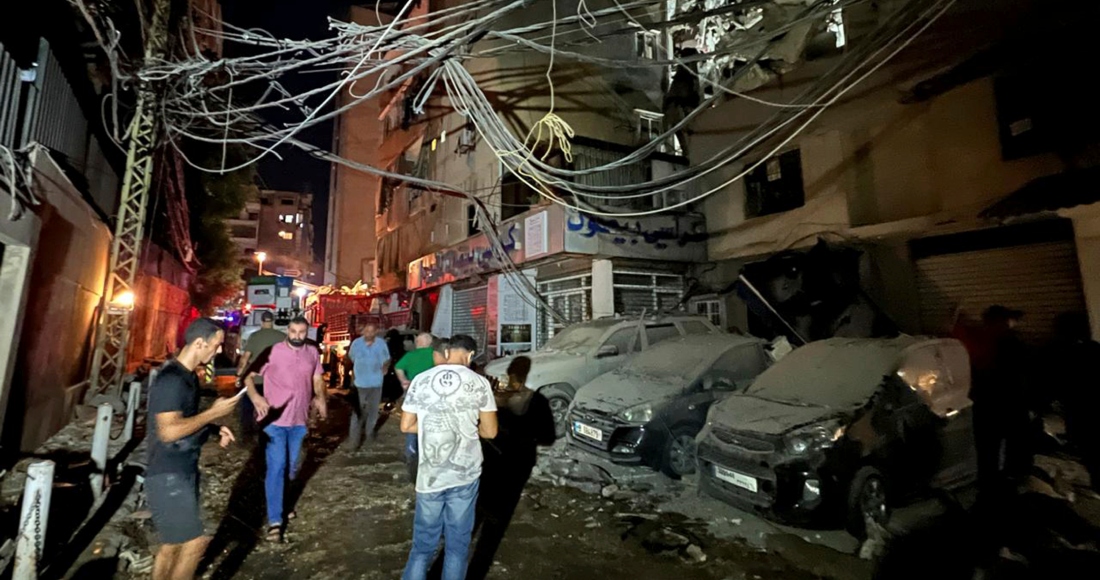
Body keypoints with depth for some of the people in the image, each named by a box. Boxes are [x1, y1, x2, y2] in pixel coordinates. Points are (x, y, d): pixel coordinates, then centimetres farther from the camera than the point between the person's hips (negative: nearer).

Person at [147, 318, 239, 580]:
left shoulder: (188, 376, 8)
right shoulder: (171, 379, -22)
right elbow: (169, 431, -28)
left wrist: (214, 429, 4)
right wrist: (214, 412, -20)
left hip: (185, 473, 9)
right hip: (168, 477, -9)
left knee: (173, 544, 18)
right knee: (194, 542, -5)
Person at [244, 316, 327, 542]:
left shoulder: (312, 353, 3)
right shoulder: (273, 351, -10)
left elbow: (317, 379, 11)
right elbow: (249, 376, -9)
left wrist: (321, 398, -6)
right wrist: (255, 396, -27)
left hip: (299, 420, 5)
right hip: (275, 419, -4)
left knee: (292, 466, 18)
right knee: (276, 467, -5)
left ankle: (282, 502, 40)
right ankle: (275, 520, 3)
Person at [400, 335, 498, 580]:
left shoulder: (421, 380, -4)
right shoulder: (479, 383, -8)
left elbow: (406, 426, 2)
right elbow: (490, 431, -3)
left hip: (430, 475, 1)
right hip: (466, 473, -1)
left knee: (423, 545, 16)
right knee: (458, 544, 14)